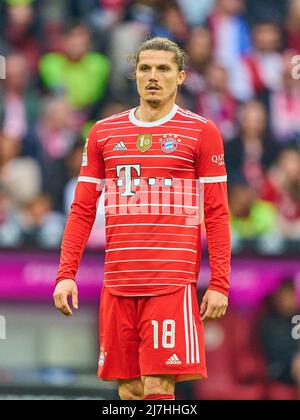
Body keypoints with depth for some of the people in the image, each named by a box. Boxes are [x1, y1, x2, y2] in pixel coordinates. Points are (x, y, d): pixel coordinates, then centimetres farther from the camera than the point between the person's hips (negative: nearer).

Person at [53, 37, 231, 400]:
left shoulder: (201, 132, 3)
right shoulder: (103, 133, 12)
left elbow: (217, 215, 1)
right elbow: (82, 210, 12)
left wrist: (219, 284, -6)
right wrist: (66, 274, 3)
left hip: (173, 284, -4)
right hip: (118, 285, 4)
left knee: (158, 387, -10)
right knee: (129, 389, 5)